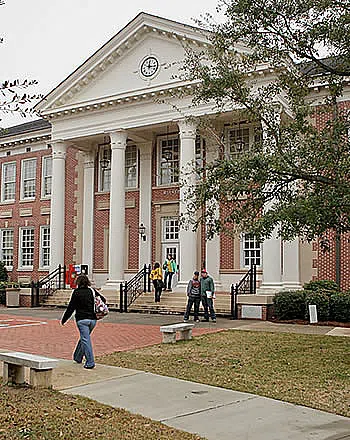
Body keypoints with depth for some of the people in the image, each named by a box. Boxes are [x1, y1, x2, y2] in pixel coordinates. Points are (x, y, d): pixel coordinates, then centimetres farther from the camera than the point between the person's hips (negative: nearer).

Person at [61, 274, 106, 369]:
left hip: (82, 319, -5)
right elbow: (103, 300, 11)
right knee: (84, 338, 21)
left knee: (85, 340, -3)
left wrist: (64, 319, 3)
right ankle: (78, 357, 37)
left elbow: (71, 307, -4)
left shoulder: (76, 292, -5)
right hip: (93, 319, 5)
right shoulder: (92, 291, 7)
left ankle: (90, 362, -7)